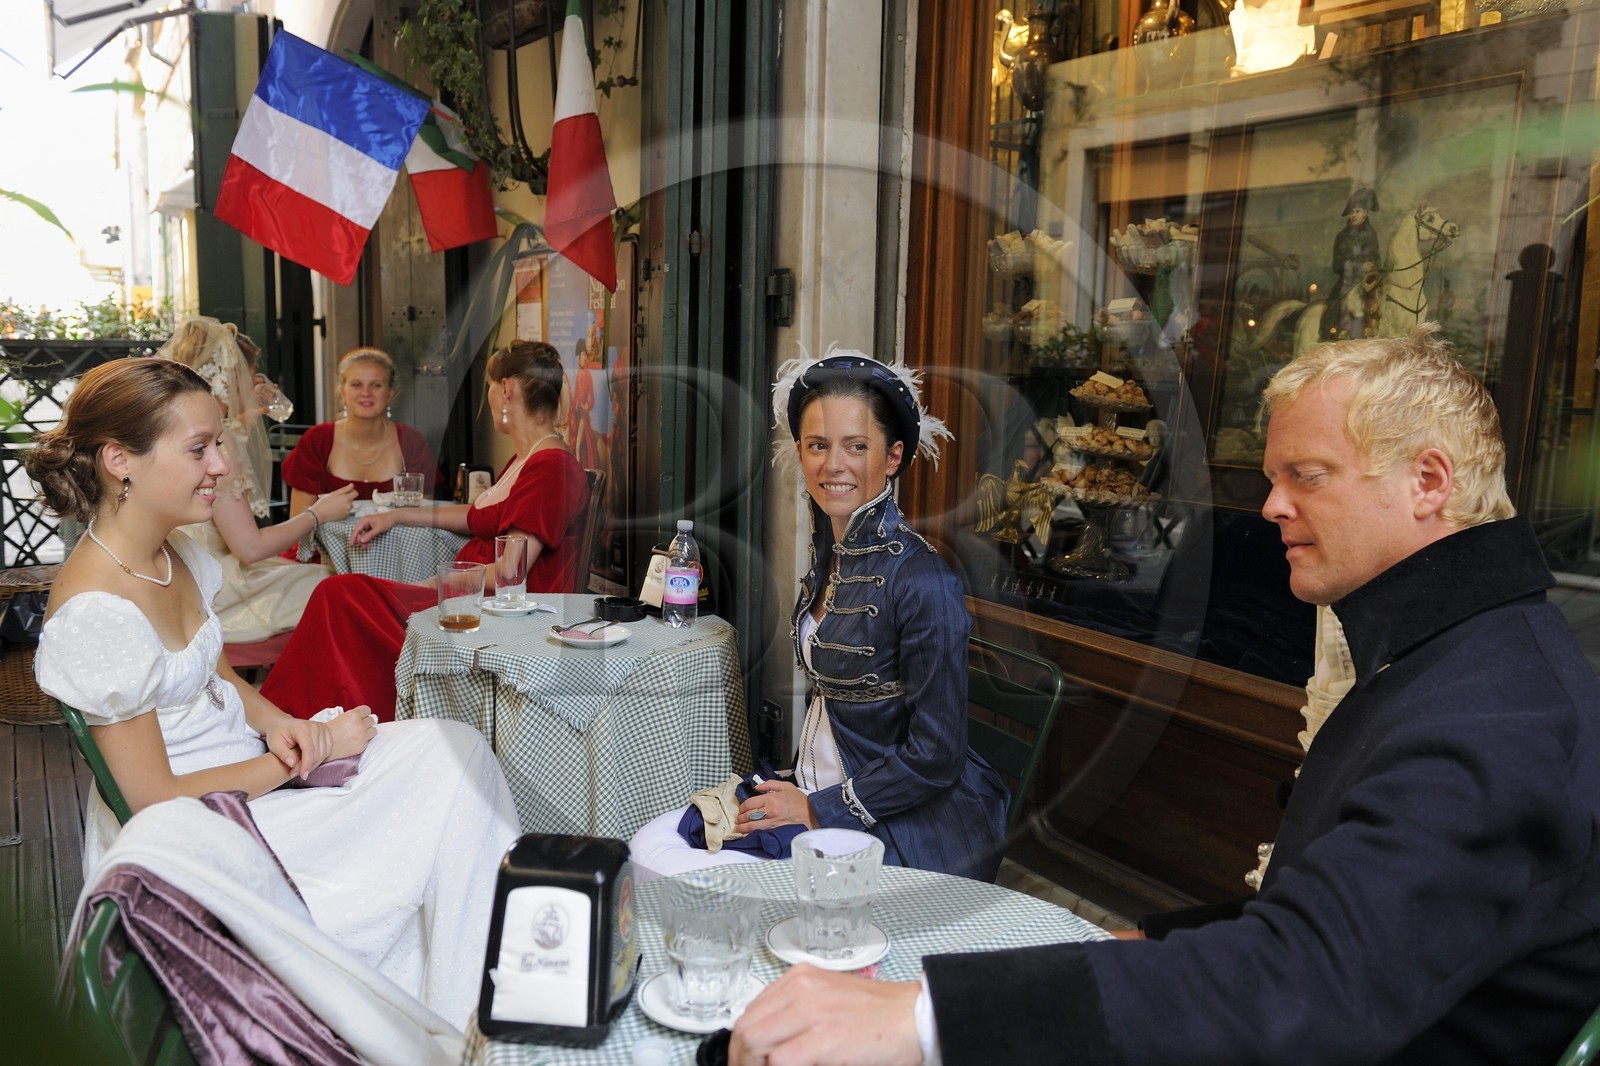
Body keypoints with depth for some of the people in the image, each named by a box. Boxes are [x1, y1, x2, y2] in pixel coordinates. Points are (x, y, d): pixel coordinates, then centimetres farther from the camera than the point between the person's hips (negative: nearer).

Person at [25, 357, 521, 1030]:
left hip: (250, 759, 8)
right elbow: (157, 799, -21)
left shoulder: (176, 551, 0)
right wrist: (319, 746, -16)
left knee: (456, 750, -9)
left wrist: (276, 723, -6)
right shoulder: (95, 614, -27)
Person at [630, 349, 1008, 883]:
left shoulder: (921, 580, -21)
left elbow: (936, 756, -19)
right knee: (650, 848, -4)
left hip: (904, 829, -8)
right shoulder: (831, 551, 6)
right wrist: (794, 790, 9)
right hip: (815, 792, 8)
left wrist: (817, 810, -13)